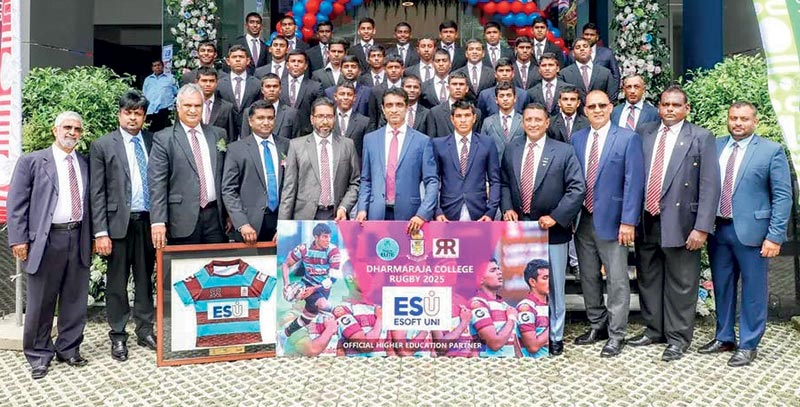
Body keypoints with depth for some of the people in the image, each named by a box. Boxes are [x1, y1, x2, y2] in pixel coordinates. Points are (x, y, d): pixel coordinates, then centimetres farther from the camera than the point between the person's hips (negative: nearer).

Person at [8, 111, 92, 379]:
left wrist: (94, 235, 6)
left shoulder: (85, 164, 11)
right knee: (41, 301, 4)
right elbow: (16, 203, -2)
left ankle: (68, 349, 25)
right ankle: (38, 355, 18)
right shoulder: (32, 162, 1)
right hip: (46, 239, -3)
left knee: (75, 299, 10)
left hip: (79, 239, 4)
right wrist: (18, 239, -9)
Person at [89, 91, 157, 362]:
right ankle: (118, 336, 17)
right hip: (119, 222, -2)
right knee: (117, 283, 5)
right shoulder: (102, 146, -1)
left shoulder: (153, 142, 7)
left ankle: (145, 331, 23)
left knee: (145, 279, 12)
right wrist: (100, 232, -10)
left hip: (148, 221, 3)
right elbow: (97, 193, -4)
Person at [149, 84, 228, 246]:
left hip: (215, 216, 3)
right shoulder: (163, 139, 0)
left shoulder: (218, 134, 12)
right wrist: (158, 221, -14)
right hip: (183, 220, -3)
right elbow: (157, 183, -6)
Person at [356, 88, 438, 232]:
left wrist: (423, 214, -11)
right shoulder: (370, 139, 10)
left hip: (409, 216, -2)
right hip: (377, 214, 2)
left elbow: (432, 181, -1)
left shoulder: (422, 141, 2)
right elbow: (366, 180, 13)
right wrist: (362, 209, 0)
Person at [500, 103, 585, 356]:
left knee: (553, 286, 6)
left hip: (552, 230, -3)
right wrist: (507, 208, -2)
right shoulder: (511, 149, 8)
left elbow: (578, 188, -8)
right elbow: (504, 182, 15)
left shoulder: (563, 151, -4)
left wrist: (555, 216, -14)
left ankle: (555, 337, 20)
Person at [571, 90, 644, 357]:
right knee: (588, 277, 14)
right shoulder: (576, 139, 9)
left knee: (617, 280, 1)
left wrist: (628, 222, -14)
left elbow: (633, 183, -9)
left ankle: (616, 335, 12)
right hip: (582, 220, 5)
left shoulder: (628, 139, -5)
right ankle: (597, 326, 29)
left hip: (611, 220, -5)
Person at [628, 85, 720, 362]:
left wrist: (702, 227, -14)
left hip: (679, 222, -4)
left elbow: (709, 186, -8)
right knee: (648, 279, 16)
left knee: (681, 284, 5)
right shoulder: (644, 134, 9)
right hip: (646, 221, 5)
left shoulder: (701, 138, -3)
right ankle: (653, 330, 32)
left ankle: (678, 337, 19)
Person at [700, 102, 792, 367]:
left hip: (751, 231, -4)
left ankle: (748, 345, 18)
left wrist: (775, 236, -11)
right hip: (717, 229, 4)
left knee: (752, 290, 5)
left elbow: (782, 197, -6)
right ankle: (724, 338, 30)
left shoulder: (771, 151, -4)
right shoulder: (715, 147, 7)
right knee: (722, 287, 15)